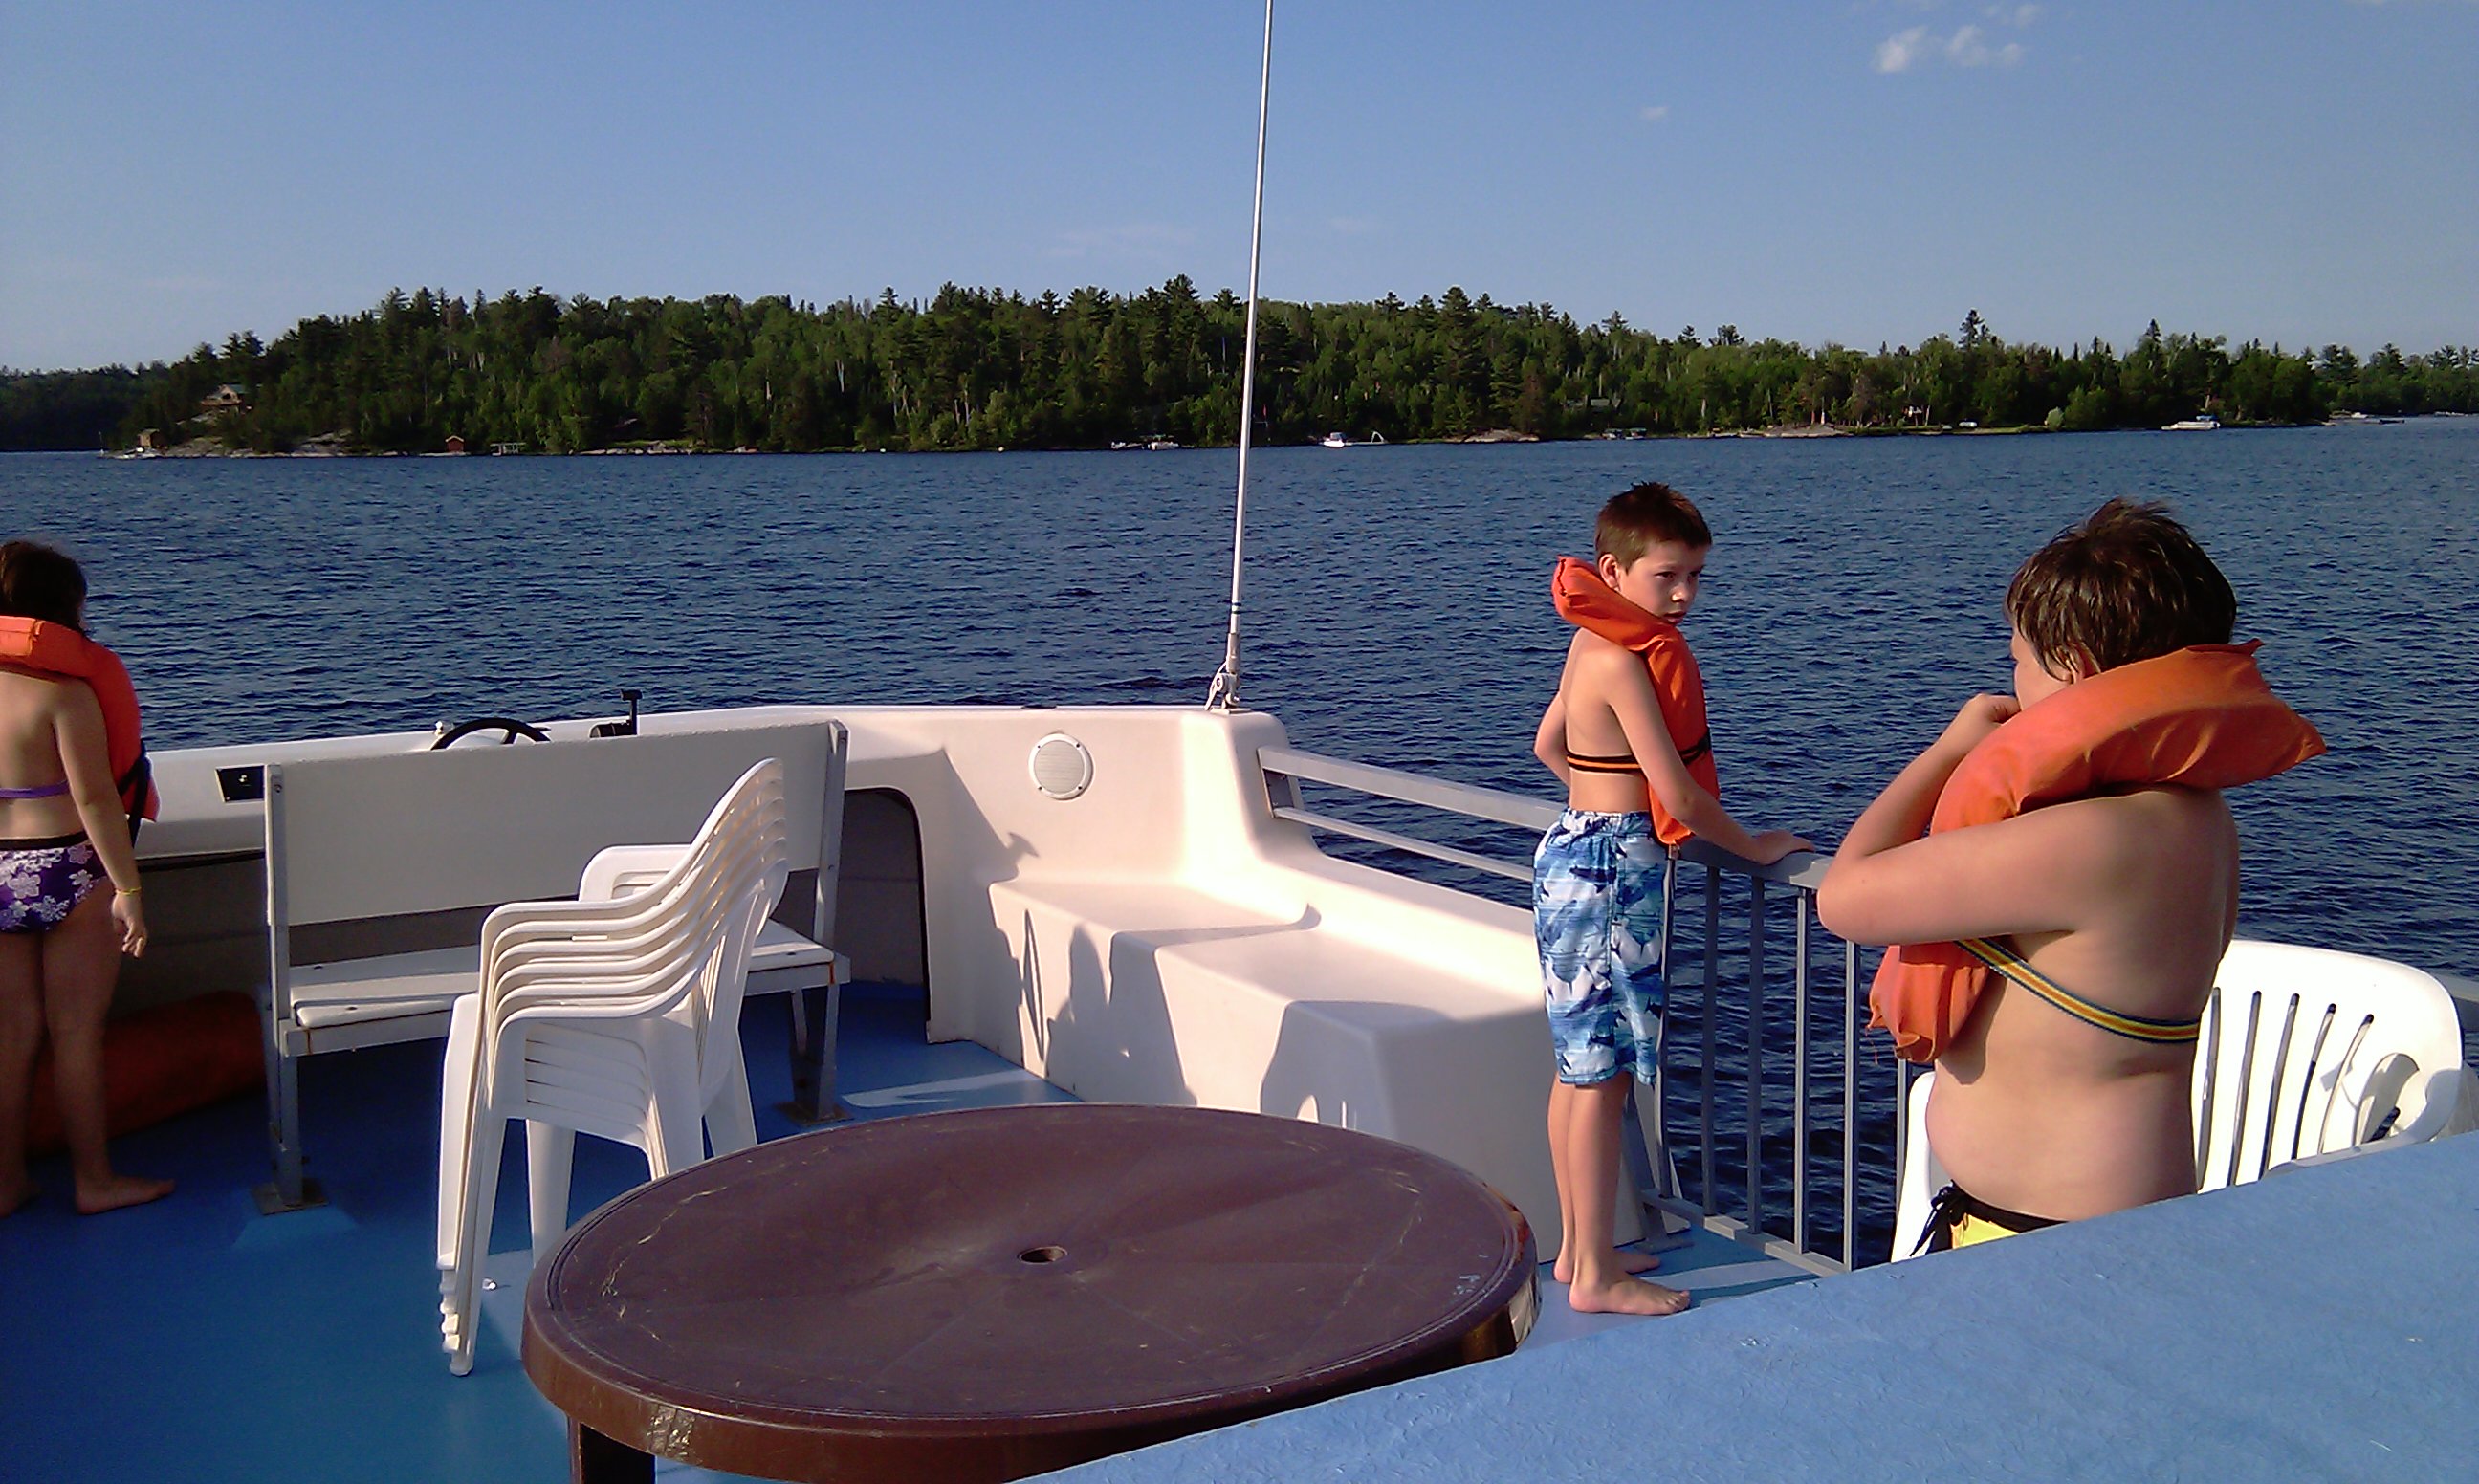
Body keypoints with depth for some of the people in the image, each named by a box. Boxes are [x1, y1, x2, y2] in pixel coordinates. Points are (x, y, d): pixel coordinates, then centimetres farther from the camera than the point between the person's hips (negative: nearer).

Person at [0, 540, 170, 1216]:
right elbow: (95, 797, -18)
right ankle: (94, 1180, 13)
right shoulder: (63, 692, -14)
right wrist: (127, 888, -15)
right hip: (67, 873, -6)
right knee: (77, 1032, 3)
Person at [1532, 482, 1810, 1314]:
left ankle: (1577, 1248, 25)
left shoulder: (1596, 645, 10)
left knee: (1580, 1064, 15)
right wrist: (1758, 848, -4)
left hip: (1578, 850, 10)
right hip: (1611, 870, -10)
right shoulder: (1624, 660, -19)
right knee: (1604, 1074, -3)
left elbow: (1548, 745, 24)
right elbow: (1678, 793, -18)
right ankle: (1596, 1277, 6)